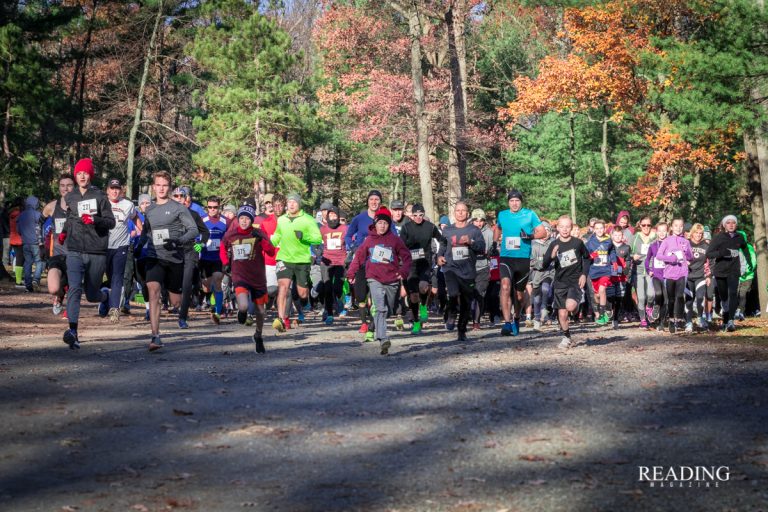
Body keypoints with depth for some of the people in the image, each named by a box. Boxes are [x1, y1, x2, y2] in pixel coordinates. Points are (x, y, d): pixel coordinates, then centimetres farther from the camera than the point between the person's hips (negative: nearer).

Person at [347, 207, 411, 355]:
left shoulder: (395, 239, 3)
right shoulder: (369, 240, 4)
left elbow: (406, 256, 9)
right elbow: (359, 256, 10)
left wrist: (403, 271, -4)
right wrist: (351, 273, 6)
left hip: (392, 280, 2)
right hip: (374, 279, -2)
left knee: (386, 310, 13)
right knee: (380, 308, -18)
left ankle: (375, 330, 33)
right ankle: (383, 340, -27)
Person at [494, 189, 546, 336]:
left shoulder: (530, 215, 1)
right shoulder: (502, 215, 9)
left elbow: (543, 232, -1)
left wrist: (531, 236, -19)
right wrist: (496, 242, 16)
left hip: (524, 258, 0)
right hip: (506, 257, 0)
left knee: (519, 293, 12)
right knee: (506, 286, -23)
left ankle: (516, 318, 38)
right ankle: (507, 322, -26)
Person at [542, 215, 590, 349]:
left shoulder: (577, 242, -5)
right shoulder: (554, 244, -2)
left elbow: (586, 258, 11)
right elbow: (544, 265, -3)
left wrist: (584, 274, 0)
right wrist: (551, 256, -23)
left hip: (576, 281, -2)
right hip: (560, 282, 2)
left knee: (570, 306, -25)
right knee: (562, 314, 1)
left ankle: (576, 307, 12)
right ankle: (567, 338, 21)